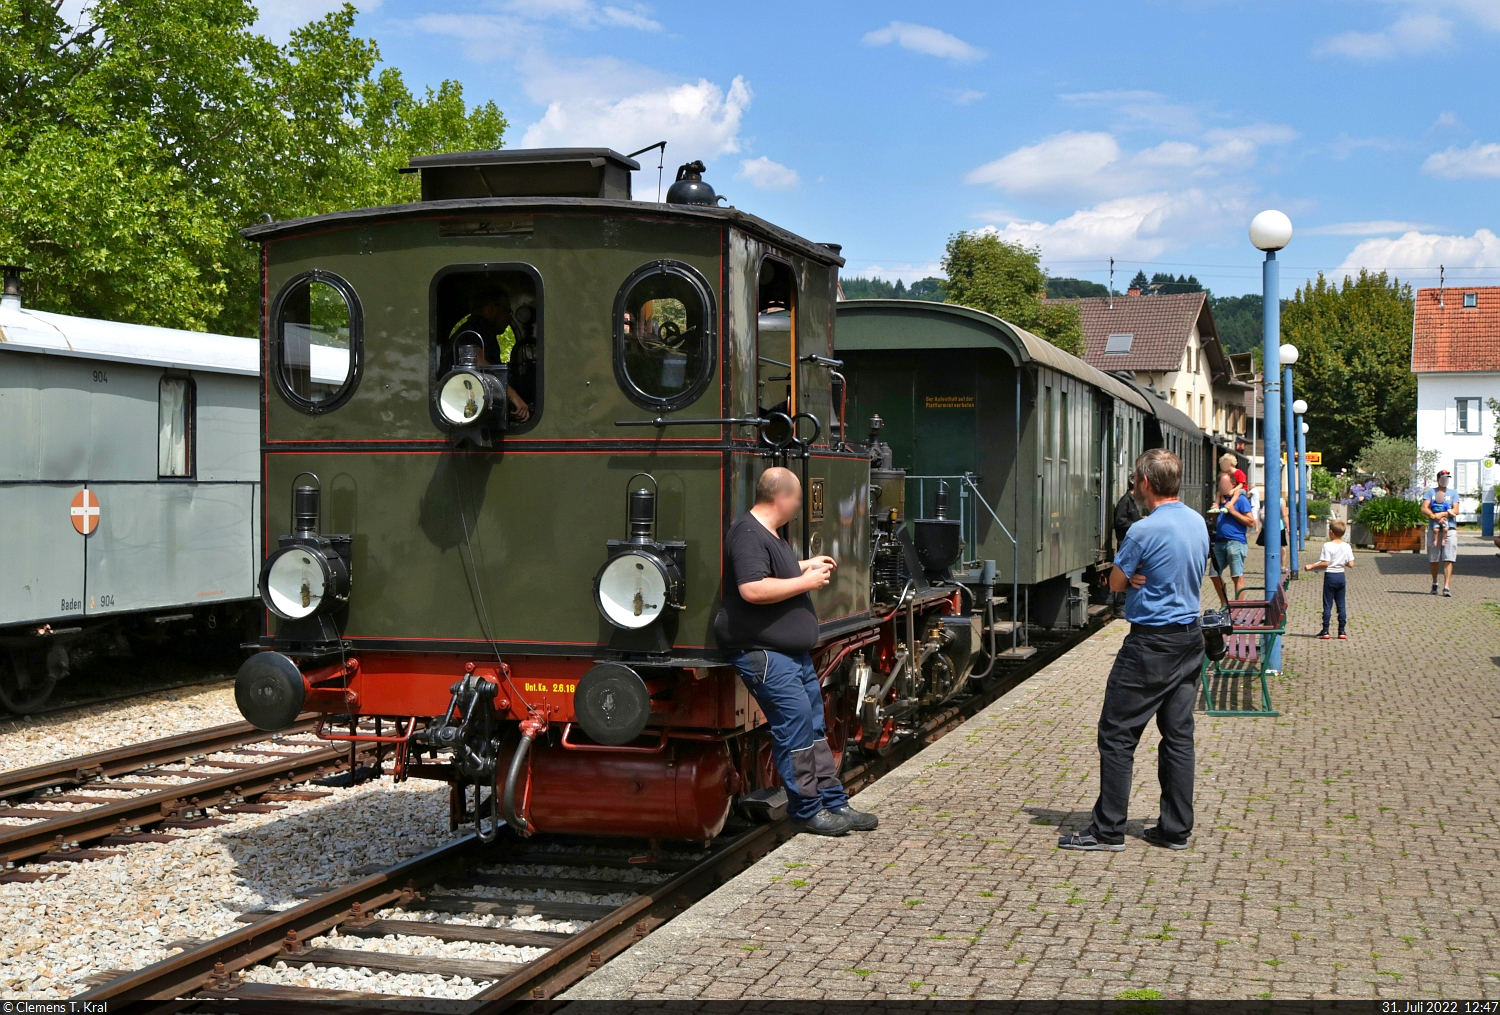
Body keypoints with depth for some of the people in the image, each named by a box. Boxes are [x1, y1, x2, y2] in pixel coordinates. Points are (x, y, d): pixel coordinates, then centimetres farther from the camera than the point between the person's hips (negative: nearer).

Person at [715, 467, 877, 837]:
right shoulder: (747, 535, -18)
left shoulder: (770, 534, 18)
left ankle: (834, 803, 19)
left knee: (814, 725, 13)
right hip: (763, 653, -11)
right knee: (796, 721, -12)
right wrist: (805, 581, -21)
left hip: (793, 651, 11)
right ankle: (806, 811, -3)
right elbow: (752, 589, -30)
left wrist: (806, 566, 27)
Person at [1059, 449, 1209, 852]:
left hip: (1151, 644, -8)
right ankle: (1175, 829, 13)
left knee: (1117, 735, -1)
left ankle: (1108, 830, 2)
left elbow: (1116, 582, -7)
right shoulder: (1198, 522, 7)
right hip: (1191, 637, 8)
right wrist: (1144, 576, -1)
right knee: (1178, 734, 10)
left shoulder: (1145, 530, -18)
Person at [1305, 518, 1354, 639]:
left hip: (1330, 576, -4)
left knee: (1327, 605, 1)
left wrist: (1311, 566, -10)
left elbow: (1325, 563, -19)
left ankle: (1325, 631, 2)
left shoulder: (1328, 546, -14)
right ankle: (1342, 631, 9)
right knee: (1341, 605, 9)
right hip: (1341, 576, 4)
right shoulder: (1347, 547, 1)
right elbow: (1351, 564, 0)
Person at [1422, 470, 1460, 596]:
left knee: (1448, 559, -11)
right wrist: (1435, 517, -14)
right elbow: (1424, 509, 0)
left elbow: (1456, 511, 2)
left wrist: (1442, 514, -12)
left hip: (1450, 529, 0)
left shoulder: (1453, 493, 15)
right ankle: (1434, 583, 23)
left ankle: (1446, 587, -16)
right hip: (1434, 528, 0)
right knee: (1433, 559, 4)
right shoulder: (1430, 492, 12)